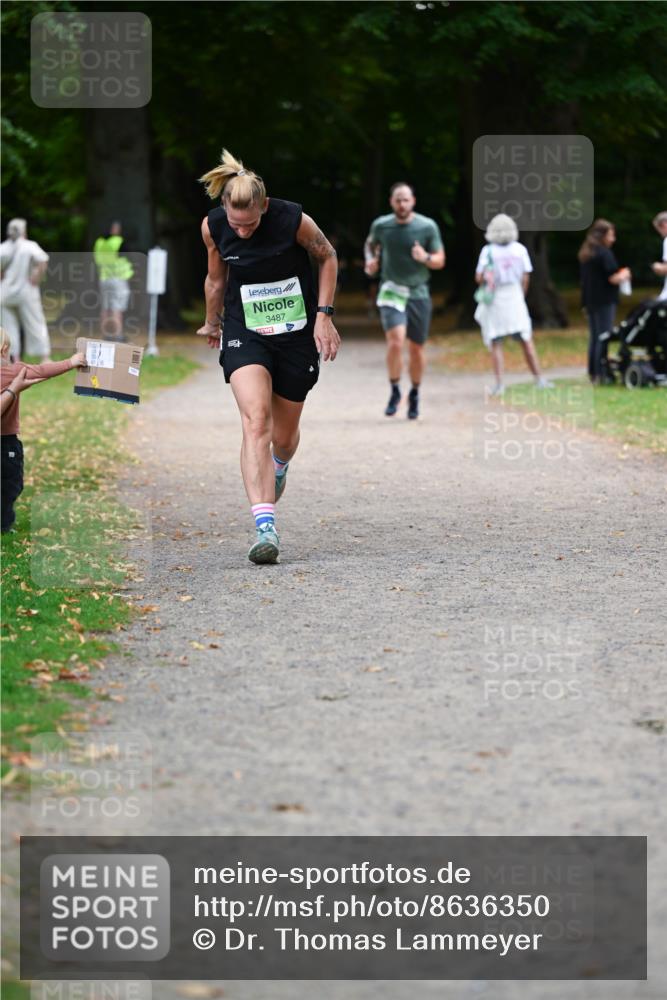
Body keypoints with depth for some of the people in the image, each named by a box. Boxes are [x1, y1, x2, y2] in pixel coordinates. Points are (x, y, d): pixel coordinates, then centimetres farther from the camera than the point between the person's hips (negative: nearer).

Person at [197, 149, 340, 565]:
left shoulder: (294, 219, -19)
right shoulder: (213, 227, -11)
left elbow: (327, 257, 0)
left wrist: (324, 315, -6)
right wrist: (212, 323, 24)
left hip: (297, 332, 0)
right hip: (244, 333, 0)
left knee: (284, 435, 11)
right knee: (256, 421, -22)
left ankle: (279, 468, 51)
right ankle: (266, 527, -29)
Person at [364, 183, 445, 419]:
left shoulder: (428, 227, -4)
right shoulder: (381, 225, -1)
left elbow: (440, 261, 0)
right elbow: (370, 244, 21)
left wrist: (425, 258, -21)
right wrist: (370, 259, 1)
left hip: (418, 293, 1)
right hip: (391, 291, -1)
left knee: (416, 348, 7)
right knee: (396, 340, -21)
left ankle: (414, 395, 29)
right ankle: (395, 391, -3)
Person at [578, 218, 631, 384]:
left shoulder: (585, 253, 11)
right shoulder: (605, 253, -15)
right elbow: (613, 278, -19)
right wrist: (624, 275, 2)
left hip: (589, 300, 8)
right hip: (604, 301, -8)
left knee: (594, 337, 14)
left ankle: (592, 373, 16)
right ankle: (600, 374, -8)